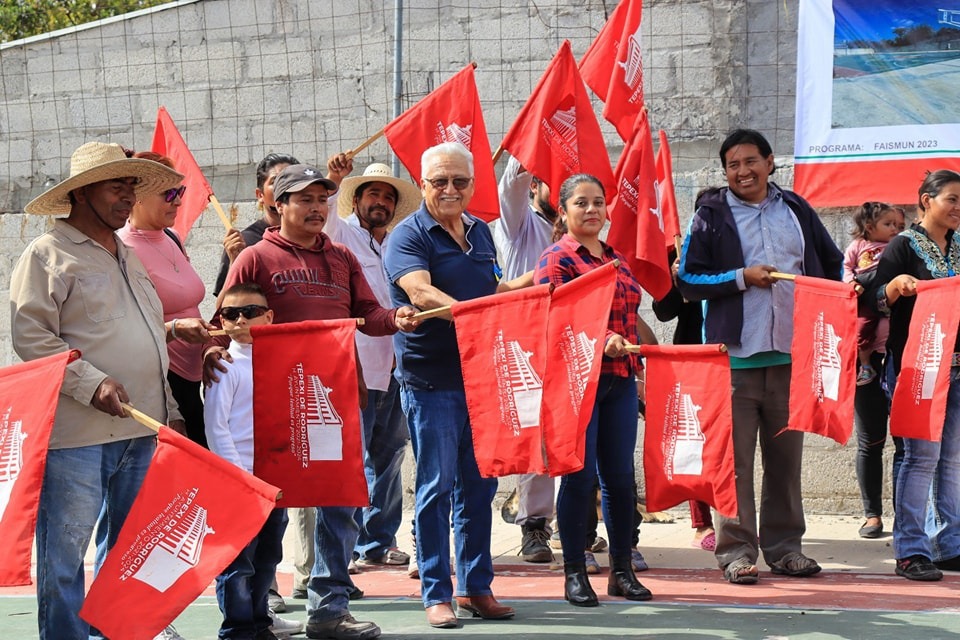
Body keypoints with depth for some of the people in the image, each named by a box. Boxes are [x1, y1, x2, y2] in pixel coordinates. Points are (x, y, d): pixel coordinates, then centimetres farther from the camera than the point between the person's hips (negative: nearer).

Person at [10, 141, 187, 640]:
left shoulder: (127, 258, 21)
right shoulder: (48, 255, -3)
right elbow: (31, 337, -12)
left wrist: (170, 409, 20)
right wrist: (91, 383, -19)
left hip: (141, 430, 8)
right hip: (77, 433, -8)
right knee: (65, 551, -4)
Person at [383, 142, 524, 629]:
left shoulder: (480, 232, 15)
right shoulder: (408, 235, -7)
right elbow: (420, 292, -25)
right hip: (430, 380, -6)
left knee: (479, 486, 10)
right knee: (436, 487, -2)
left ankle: (475, 587, 19)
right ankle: (436, 593, 5)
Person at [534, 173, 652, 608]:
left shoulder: (616, 258, 17)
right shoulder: (557, 258, -4)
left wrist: (636, 367, 21)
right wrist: (601, 339, -28)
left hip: (620, 381, 6)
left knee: (620, 477, 7)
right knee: (579, 477, -3)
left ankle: (622, 571, 16)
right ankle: (574, 575, 6)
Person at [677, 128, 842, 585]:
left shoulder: (796, 210, 12)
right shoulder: (711, 215, 2)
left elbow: (833, 265, 22)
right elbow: (688, 280, -2)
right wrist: (742, 278, -11)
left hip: (791, 353, 3)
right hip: (736, 354, -3)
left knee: (786, 456, 9)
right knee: (736, 458, -3)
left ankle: (784, 546, 18)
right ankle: (736, 550, 2)